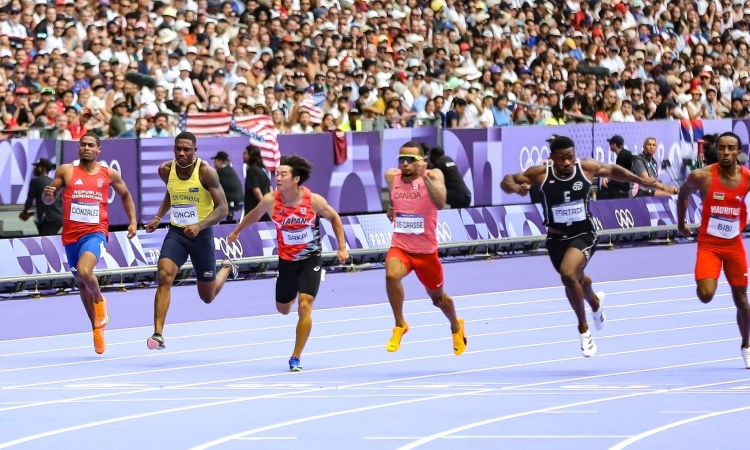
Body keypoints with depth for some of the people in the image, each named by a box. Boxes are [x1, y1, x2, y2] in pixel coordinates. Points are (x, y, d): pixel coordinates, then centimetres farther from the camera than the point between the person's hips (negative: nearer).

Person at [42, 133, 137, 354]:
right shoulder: (65, 171, 2)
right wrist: (48, 194, -17)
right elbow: (49, 200, 7)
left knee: (84, 272, -29)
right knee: (82, 284, 13)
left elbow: (126, 196, 20)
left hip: (95, 232, -3)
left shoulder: (109, 174, 3)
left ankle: (100, 300, 3)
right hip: (71, 235, 3)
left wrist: (133, 221, 11)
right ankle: (97, 328, 30)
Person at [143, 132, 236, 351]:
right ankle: (158, 335, -24)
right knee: (164, 276, -24)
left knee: (207, 297, 11)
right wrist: (158, 217, 9)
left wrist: (200, 225, -33)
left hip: (201, 234, -3)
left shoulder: (205, 172, -17)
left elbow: (222, 208, -19)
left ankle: (226, 269, 45)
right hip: (176, 232, 3)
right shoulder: (166, 170, -4)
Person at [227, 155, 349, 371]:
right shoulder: (271, 201, -15)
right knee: (283, 309, 16)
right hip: (287, 261, 3)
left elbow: (334, 218, 0)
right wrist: (236, 232, 22)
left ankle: (296, 358, -5)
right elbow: (254, 215, 8)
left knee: (304, 306, -16)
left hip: (311, 259, -3)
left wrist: (342, 247, -3)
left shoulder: (314, 201, -20)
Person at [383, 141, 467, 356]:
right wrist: (391, 211, 7)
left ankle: (456, 327, 53)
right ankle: (400, 325, -14)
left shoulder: (433, 176, -13)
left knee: (437, 297, 19)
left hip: (426, 250, -1)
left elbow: (440, 202, -33)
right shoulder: (391, 177, -2)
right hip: (400, 247, 1)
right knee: (391, 275, -33)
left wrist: (424, 175, -39)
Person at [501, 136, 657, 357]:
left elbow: (613, 170, 5)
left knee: (568, 273, -29)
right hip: (556, 237, 3)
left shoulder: (587, 168, -15)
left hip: (583, 233, -3)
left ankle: (584, 330, -12)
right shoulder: (541, 173, -18)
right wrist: (515, 187, -35)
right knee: (576, 279, 26)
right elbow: (507, 181, -13)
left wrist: (640, 180, 4)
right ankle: (595, 302, 65)